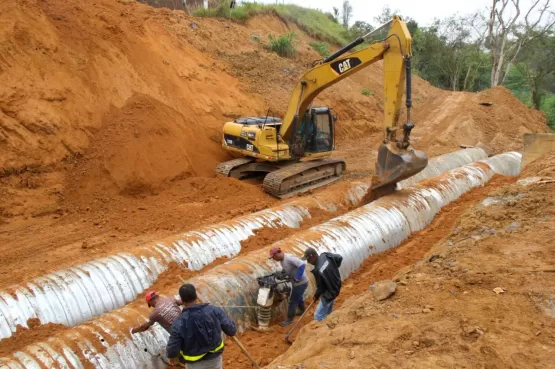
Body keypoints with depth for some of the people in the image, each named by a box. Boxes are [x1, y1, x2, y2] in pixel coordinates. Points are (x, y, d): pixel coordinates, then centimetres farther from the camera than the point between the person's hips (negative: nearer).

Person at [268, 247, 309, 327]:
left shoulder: (289, 258, -31)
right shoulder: (281, 260, 0)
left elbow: (302, 265, -36)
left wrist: (297, 278, -34)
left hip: (301, 283, -9)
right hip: (297, 282, 9)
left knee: (293, 301, 3)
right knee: (298, 297, 31)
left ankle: (289, 319, 20)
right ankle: (302, 310, 56)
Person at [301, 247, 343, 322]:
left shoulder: (318, 270, -32)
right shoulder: (325, 255, -14)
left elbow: (321, 287, -19)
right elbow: (339, 258, 0)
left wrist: (316, 295, 2)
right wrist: (333, 270, 12)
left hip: (329, 293, -9)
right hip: (336, 287, 9)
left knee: (318, 316, 0)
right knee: (328, 311, 28)